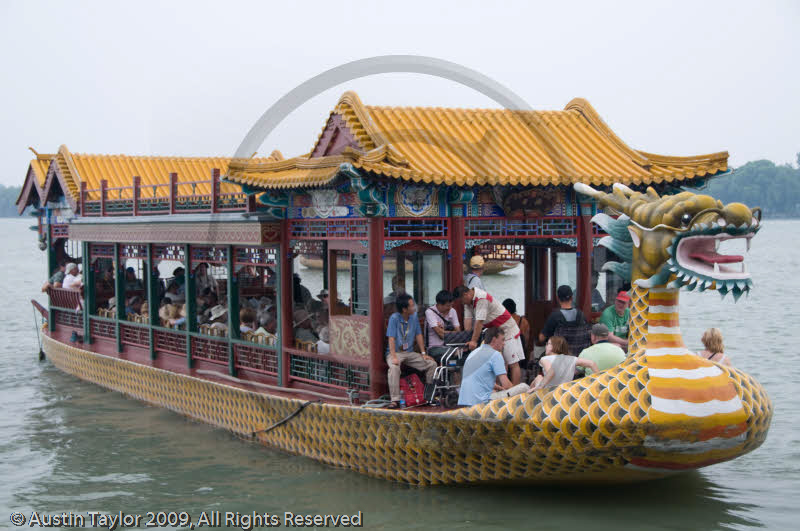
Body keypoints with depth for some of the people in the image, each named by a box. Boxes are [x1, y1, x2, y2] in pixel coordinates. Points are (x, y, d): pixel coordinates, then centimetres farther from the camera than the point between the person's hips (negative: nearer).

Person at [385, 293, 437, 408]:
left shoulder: (414, 316, 5)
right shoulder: (394, 318, -13)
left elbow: (418, 335, 11)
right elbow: (391, 339, -17)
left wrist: (423, 353, 5)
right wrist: (394, 357, -27)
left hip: (409, 353, 6)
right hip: (395, 352, -6)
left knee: (432, 364, -9)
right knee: (394, 367, -38)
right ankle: (395, 400, -36)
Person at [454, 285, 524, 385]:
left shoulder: (481, 298, -26)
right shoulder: (468, 300, 3)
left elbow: (479, 321, -29)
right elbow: (468, 319, -1)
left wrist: (474, 341, -29)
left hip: (507, 330, -10)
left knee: (513, 364, -10)